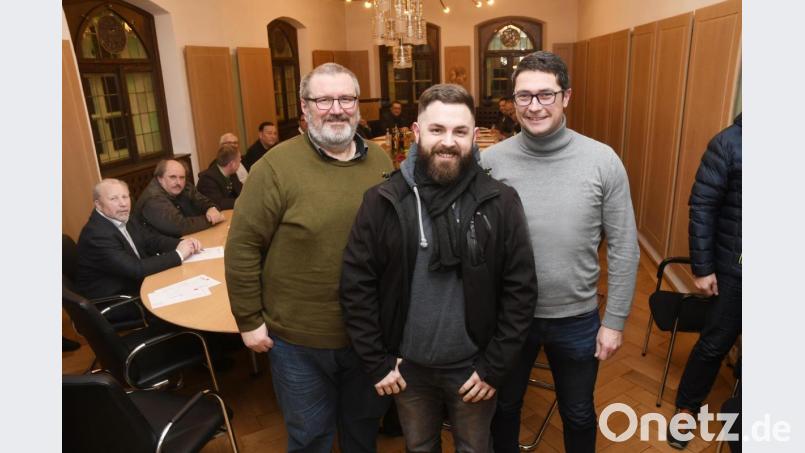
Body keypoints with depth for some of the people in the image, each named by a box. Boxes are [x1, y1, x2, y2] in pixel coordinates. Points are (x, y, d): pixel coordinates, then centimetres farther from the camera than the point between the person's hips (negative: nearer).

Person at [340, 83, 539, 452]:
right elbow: (356, 286, -8)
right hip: (407, 367, 1)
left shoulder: (500, 202, -12)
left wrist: (493, 367, -8)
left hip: (472, 367, 0)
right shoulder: (382, 201, -12)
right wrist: (377, 362, -7)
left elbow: (521, 289, -9)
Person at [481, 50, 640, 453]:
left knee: (578, 415, 24)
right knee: (504, 407, 23)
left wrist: (615, 321, -3)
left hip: (578, 319, 0)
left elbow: (623, 249, -5)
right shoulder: (491, 160, -11)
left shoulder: (603, 161, -11)